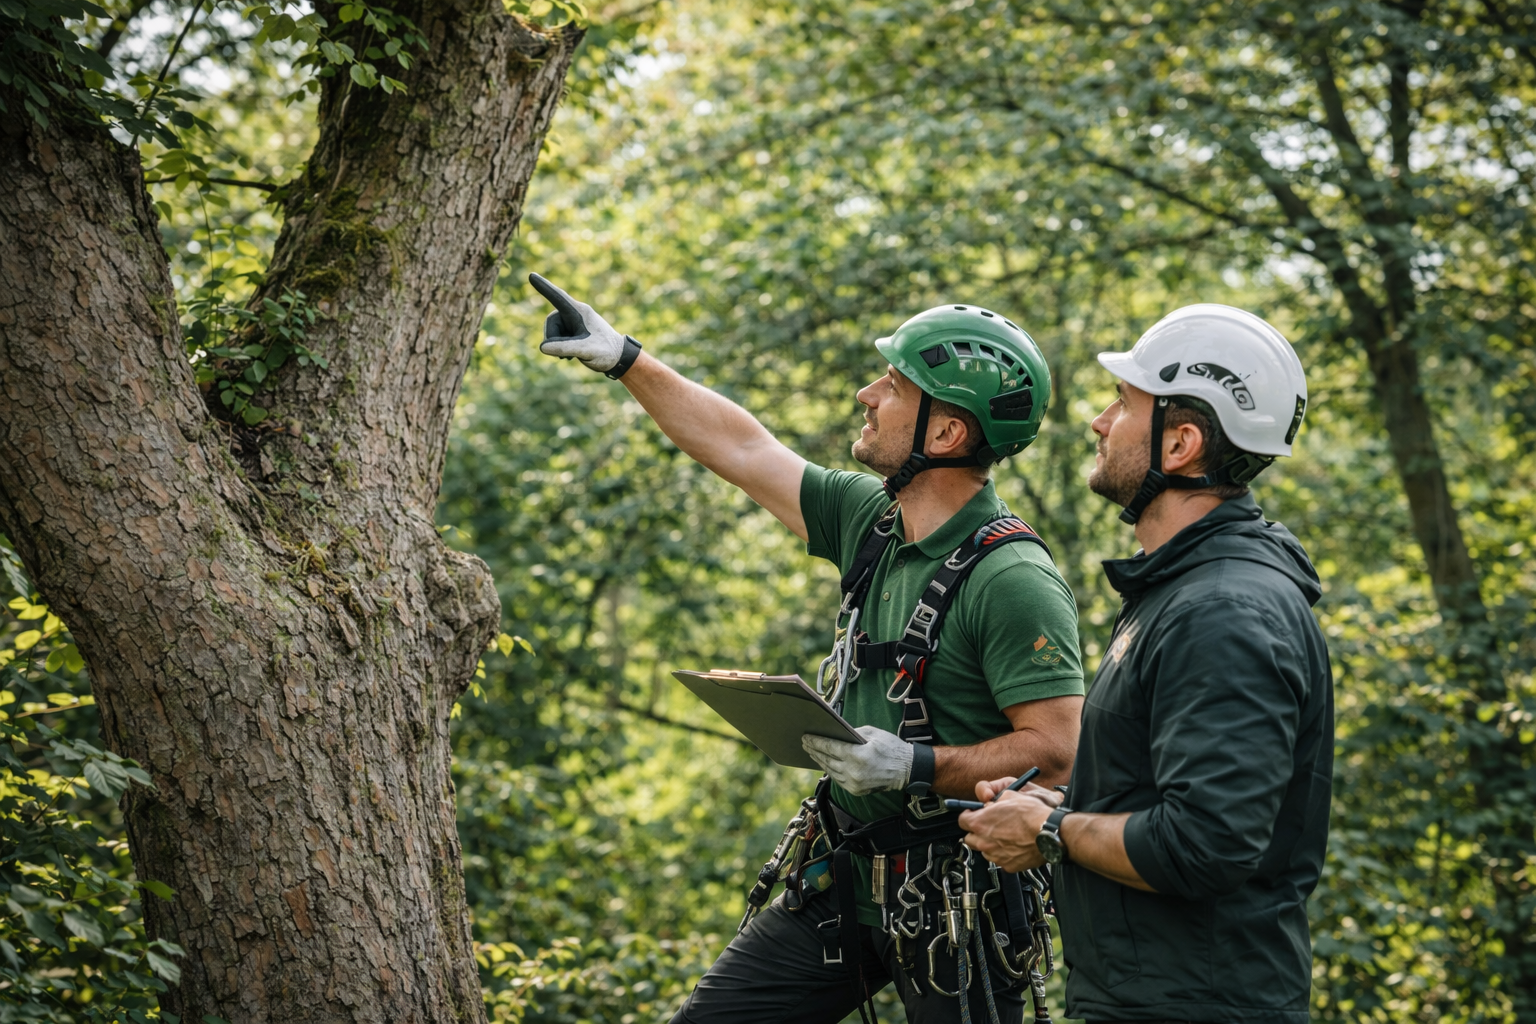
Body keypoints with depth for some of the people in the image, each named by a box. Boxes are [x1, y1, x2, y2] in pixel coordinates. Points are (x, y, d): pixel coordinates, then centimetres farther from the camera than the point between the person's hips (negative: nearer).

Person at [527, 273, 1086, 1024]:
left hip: (947, 901, -8)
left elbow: (1060, 751, -23)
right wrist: (623, 359, 16)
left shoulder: (1014, 581, -20)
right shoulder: (870, 518, 4)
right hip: (838, 878, 8)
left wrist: (915, 766, -28)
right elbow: (745, 450, 14)